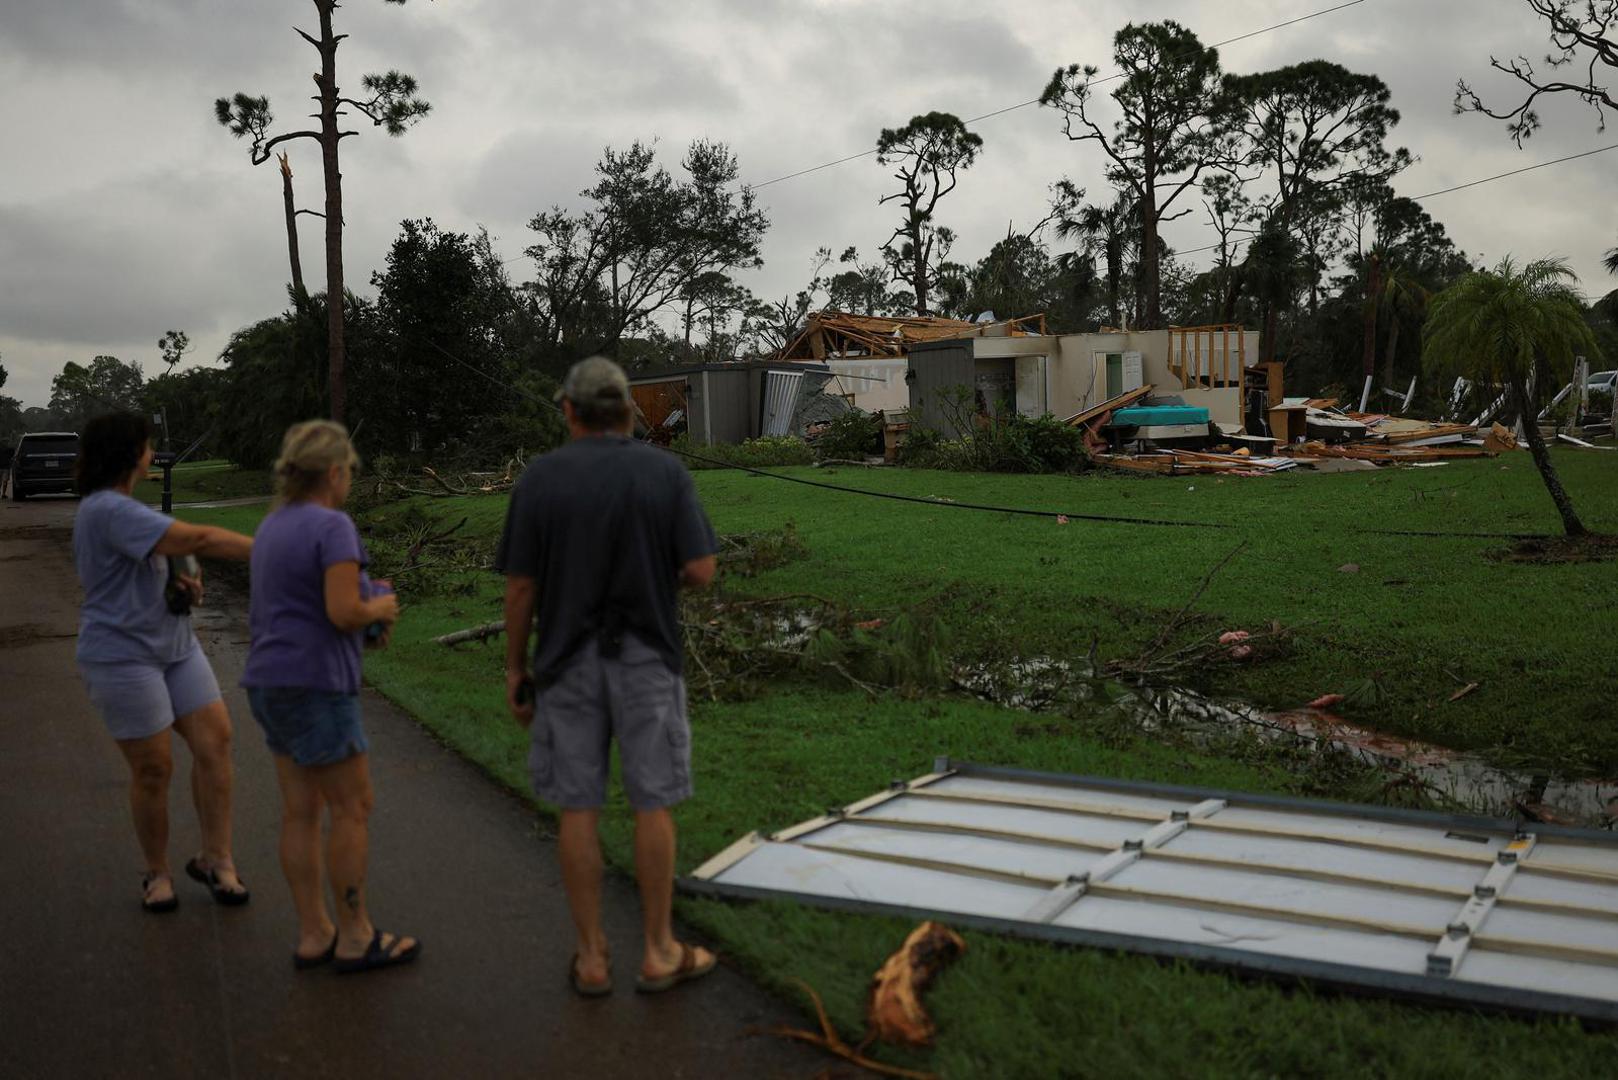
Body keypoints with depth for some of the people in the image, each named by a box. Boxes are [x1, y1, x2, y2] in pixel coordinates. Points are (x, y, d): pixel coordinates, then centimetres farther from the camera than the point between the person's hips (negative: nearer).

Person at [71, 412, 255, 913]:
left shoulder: (114, 508, 13)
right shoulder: (111, 510, -19)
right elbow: (196, 539, -28)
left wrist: (186, 586, 2)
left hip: (173, 645, 9)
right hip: (123, 655, -9)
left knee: (215, 740, -3)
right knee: (153, 769, -1)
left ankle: (215, 858, 4)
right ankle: (157, 872, 19)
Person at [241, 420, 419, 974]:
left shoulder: (274, 527, 13)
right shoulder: (333, 527, -15)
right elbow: (345, 612, -24)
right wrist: (380, 607, -2)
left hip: (270, 681, 9)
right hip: (314, 684, -9)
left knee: (301, 810, 11)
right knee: (353, 807, 0)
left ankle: (313, 935, 17)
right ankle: (355, 937, 7)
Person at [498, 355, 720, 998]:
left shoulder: (539, 479, -4)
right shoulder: (666, 473, -4)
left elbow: (520, 588, -4)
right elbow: (701, 573, -9)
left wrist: (515, 669, 7)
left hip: (568, 661, 1)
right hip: (645, 658, 0)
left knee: (579, 808, 8)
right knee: (653, 804, 9)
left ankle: (592, 957, 15)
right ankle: (658, 952, 16)